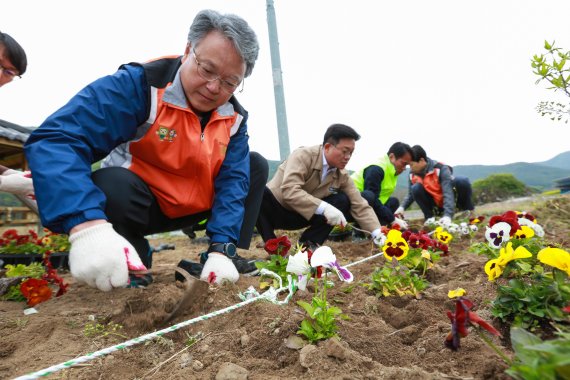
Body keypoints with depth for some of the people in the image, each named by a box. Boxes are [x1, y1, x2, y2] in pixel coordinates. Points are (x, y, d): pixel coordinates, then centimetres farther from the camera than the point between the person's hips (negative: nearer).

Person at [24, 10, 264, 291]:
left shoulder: (234, 118, -8)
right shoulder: (140, 84, -24)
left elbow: (233, 179, -13)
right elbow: (55, 140, -35)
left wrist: (222, 249, -28)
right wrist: (88, 226, -52)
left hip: (192, 209, 4)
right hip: (135, 202, -4)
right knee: (112, 184, -37)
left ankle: (234, 254, 2)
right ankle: (134, 263, -7)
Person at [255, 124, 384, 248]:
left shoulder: (342, 175, -5)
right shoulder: (303, 155, -22)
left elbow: (359, 205, -5)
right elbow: (289, 190, -35)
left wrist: (377, 232, -20)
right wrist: (323, 207, -43)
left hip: (300, 216, 5)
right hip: (276, 208, -5)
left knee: (342, 201, -12)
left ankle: (308, 243, -9)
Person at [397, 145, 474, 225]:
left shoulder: (441, 169, -23)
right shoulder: (413, 174, -9)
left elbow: (448, 193, -32)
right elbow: (410, 195, 0)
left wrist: (447, 215, -43)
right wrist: (402, 207, -19)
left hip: (451, 200, -3)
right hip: (435, 205, 3)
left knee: (462, 181, -32)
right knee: (415, 189, -26)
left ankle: (468, 211, -7)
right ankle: (430, 217, -7)